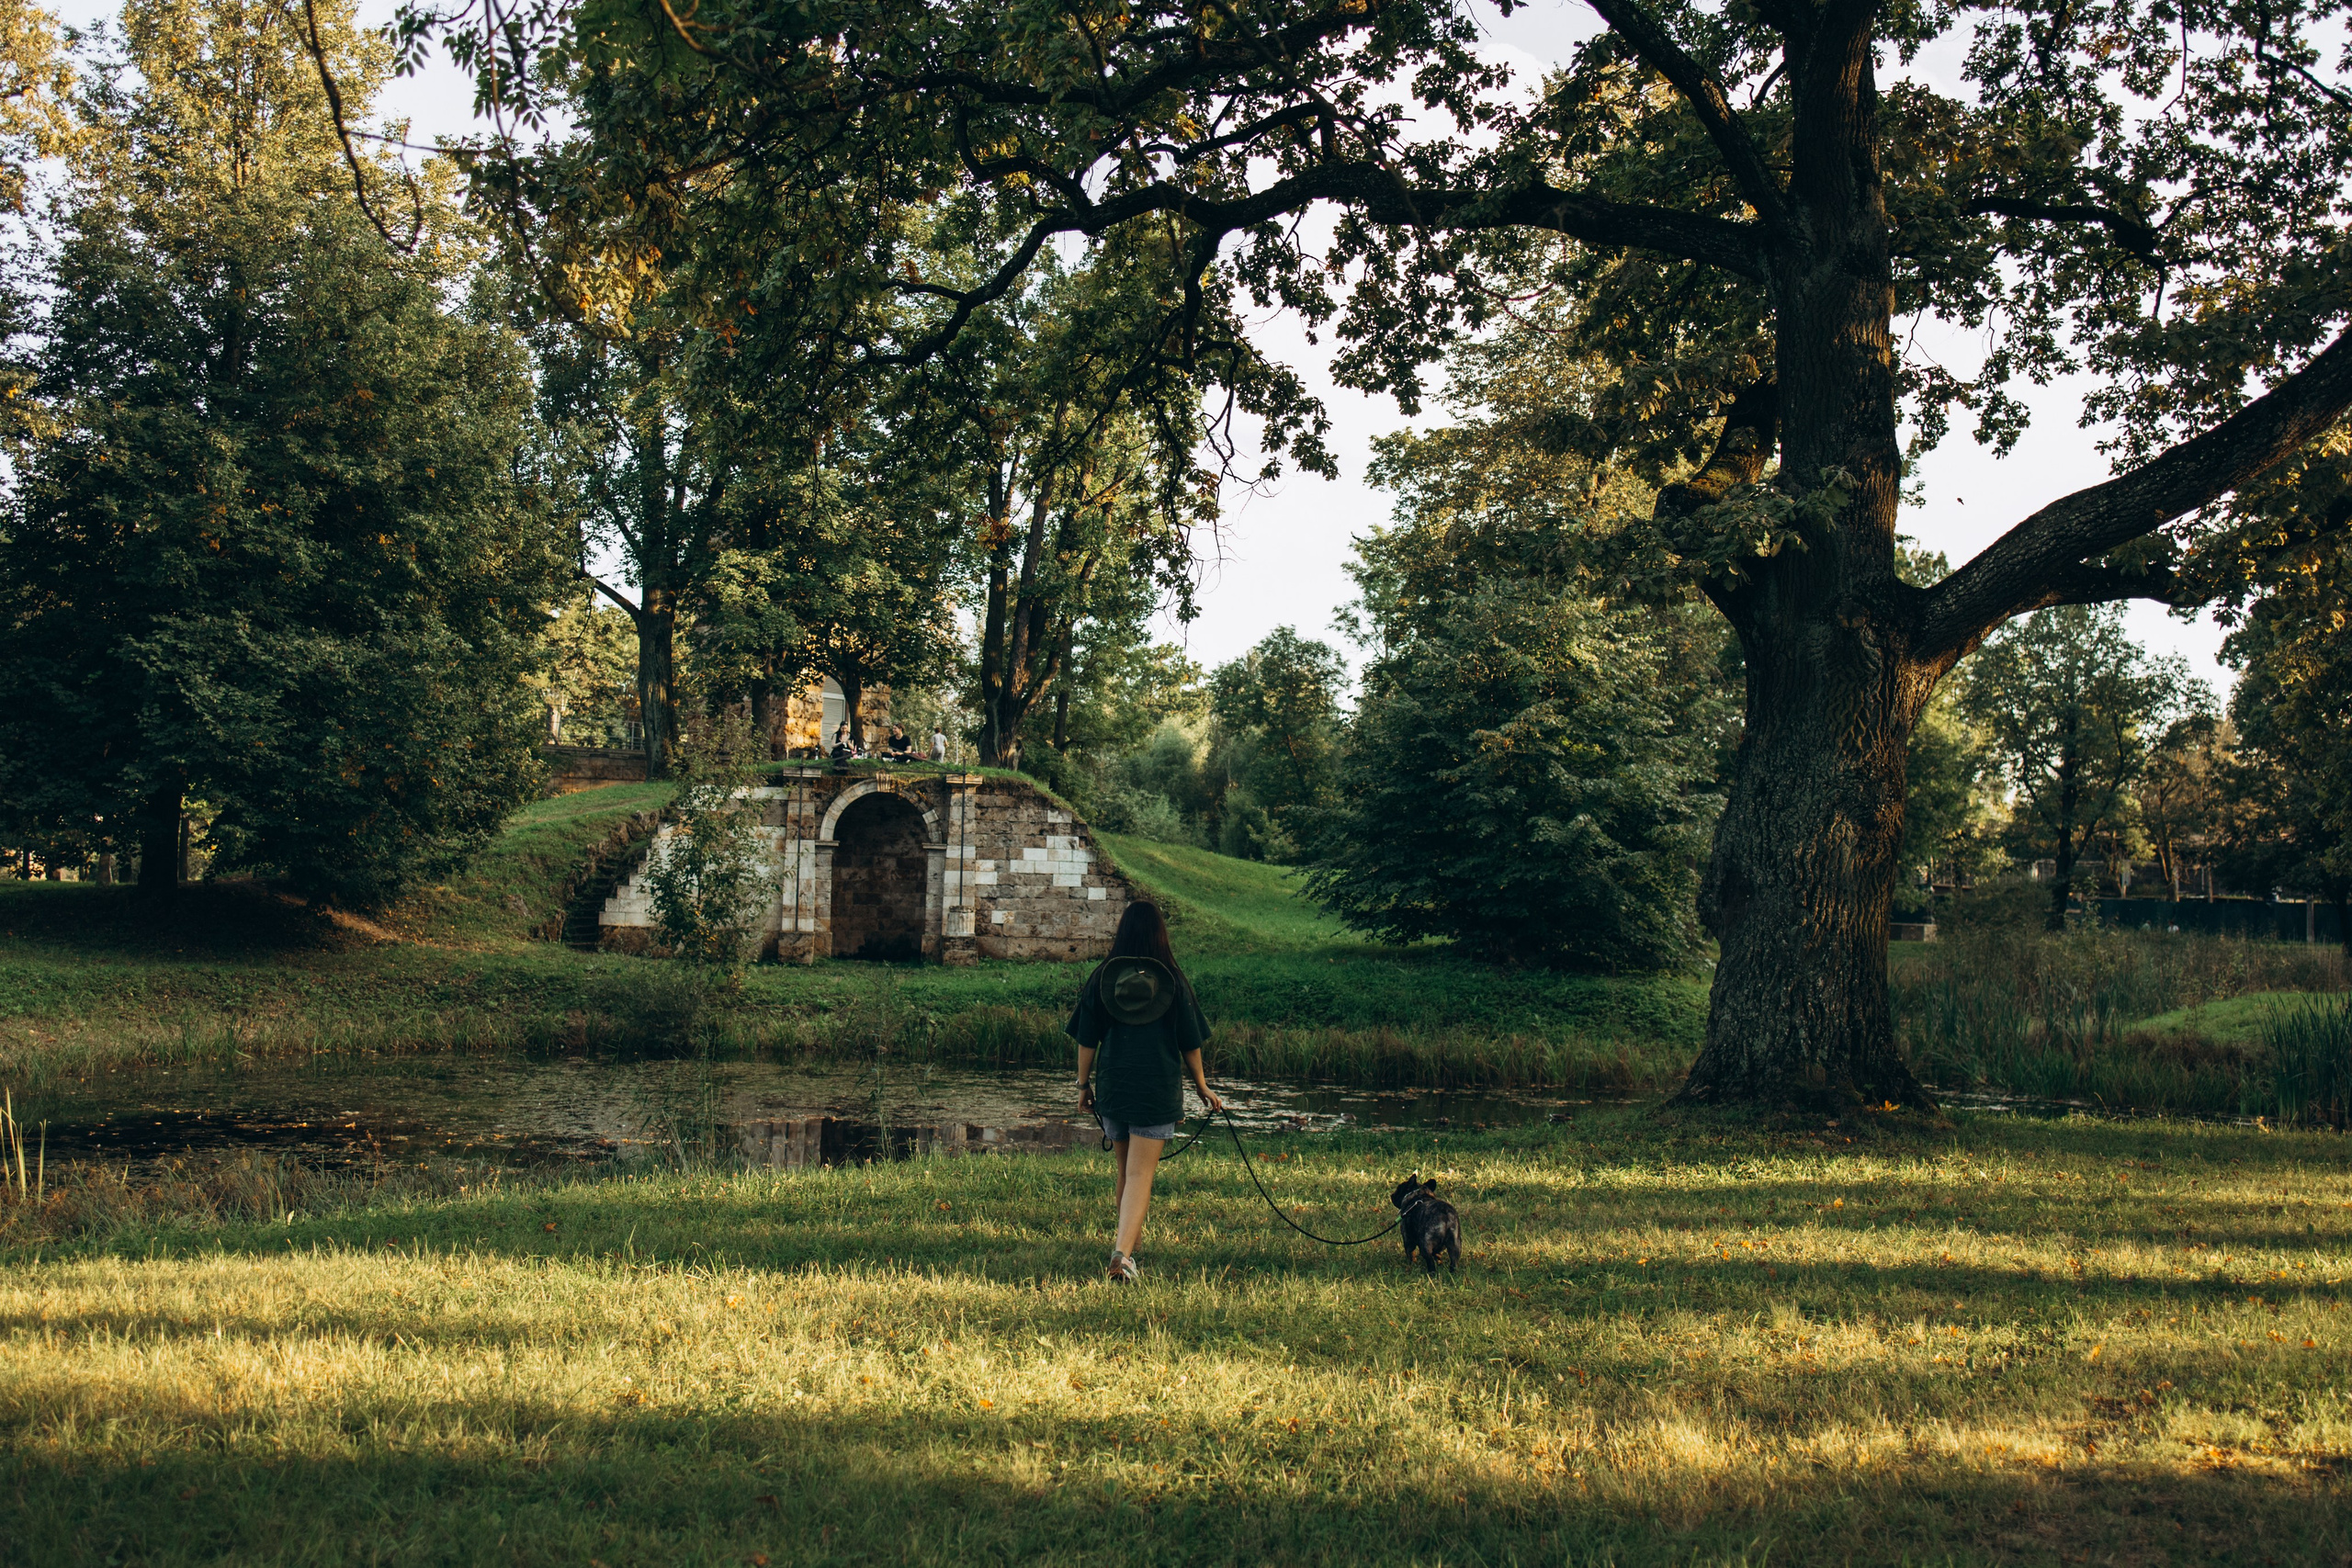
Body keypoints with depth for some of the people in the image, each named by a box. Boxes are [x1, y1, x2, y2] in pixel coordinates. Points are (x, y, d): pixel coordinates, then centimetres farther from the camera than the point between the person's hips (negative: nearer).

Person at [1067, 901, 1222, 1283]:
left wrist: (1084, 1084, 15)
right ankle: (1123, 1251, -18)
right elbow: (1190, 1043, 3)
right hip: (1159, 1090, -2)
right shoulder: (1173, 981, -3)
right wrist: (1202, 1087, 14)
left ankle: (1126, 1235, 37)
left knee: (1123, 1168, 21)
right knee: (1140, 1173, -3)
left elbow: (1086, 1039, 3)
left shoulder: (1101, 979, 0)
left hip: (1112, 1086, 2)